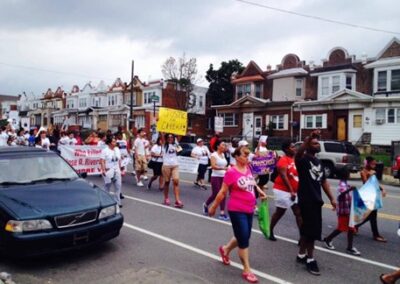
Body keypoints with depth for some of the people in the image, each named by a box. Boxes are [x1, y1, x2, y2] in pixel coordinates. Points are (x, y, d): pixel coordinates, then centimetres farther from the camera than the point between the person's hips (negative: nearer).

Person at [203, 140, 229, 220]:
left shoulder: (223, 155, 11)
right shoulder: (214, 155, -10)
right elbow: (213, 166, -24)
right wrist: (223, 168, -36)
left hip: (223, 177, 6)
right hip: (216, 177, -6)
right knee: (215, 194, -1)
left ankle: (222, 213, 4)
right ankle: (206, 205, 25)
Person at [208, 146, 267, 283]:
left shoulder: (248, 169, 3)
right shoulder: (231, 172, -17)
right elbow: (222, 192, -11)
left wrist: (260, 191, 10)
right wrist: (213, 207, -5)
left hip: (249, 210, 7)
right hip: (237, 211, -7)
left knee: (244, 237, 18)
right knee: (244, 240, -1)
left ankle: (225, 249, 44)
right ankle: (247, 270, 14)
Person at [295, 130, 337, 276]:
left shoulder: (318, 161, 14)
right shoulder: (303, 159, -10)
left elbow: (323, 181, 17)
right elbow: (298, 154, -36)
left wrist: (331, 198, 14)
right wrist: (308, 139, -41)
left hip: (316, 199, 8)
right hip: (306, 200, -8)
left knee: (308, 229, 16)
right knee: (311, 230, -4)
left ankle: (301, 255, 30)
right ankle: (310, 259, 10)